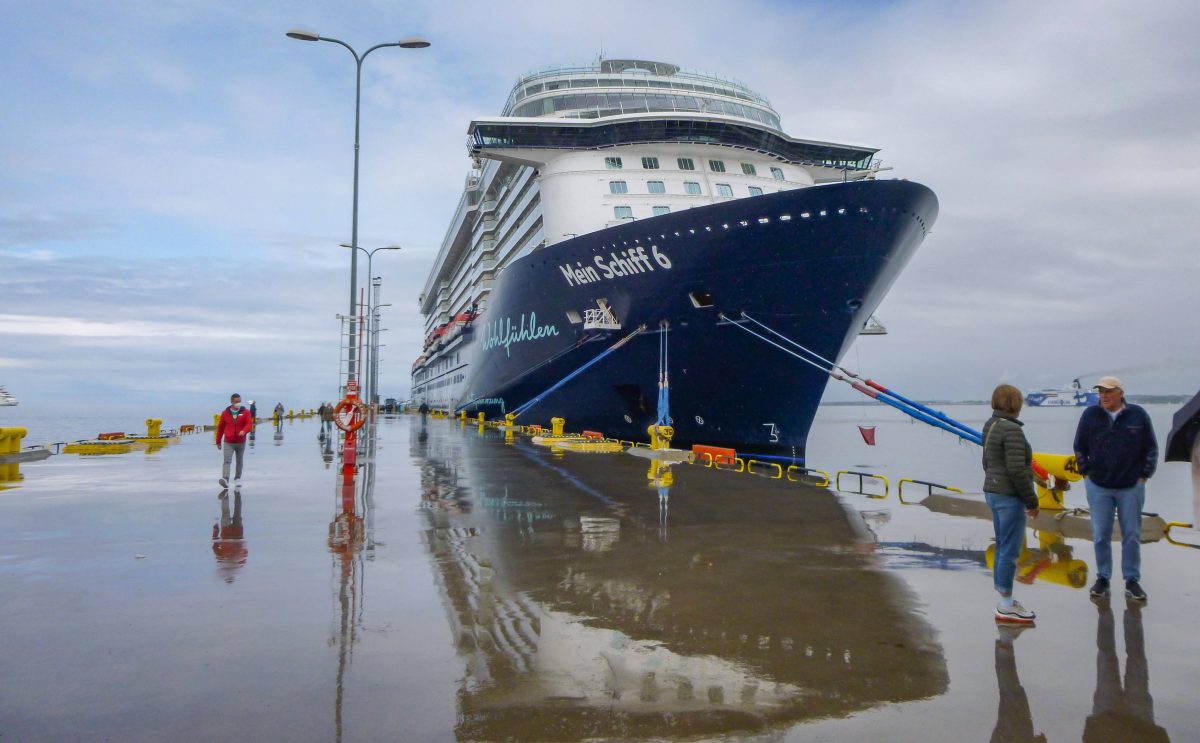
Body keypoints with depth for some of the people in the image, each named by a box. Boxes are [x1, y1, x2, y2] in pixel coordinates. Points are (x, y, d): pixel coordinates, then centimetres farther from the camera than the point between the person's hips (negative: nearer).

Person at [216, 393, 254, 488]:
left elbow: (250, 424, -12)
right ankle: (225, 480, -29)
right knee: (227, 461, -16)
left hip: (241, 442, 1)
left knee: (239, 461, 12)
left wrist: (244, 431, -34)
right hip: (228, 443, -1)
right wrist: (218, 441, 11)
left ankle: (237, 479, 26)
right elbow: (220, 428, 9)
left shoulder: (245, 412, 0)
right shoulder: (225, 413, 3)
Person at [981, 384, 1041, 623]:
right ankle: (1006, 607, 5)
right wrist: (1031, 501, -14)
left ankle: (1005, 602, 22)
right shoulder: (1012, 430, -18)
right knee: (1010, 551, -2)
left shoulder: (991, 427, 11)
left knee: (1003, 549, 15)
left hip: (994, 493, 9)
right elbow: (1017, 470, -22)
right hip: (1010, 497, -9)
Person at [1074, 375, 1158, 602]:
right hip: (1098, 487, 1)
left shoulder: (1138, 415, -5)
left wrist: (1144, 476, 1)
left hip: (1131, 487, 0)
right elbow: (1080, 447, 7)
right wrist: (1086, 474, 3)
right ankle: (1103, 578, 17)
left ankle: (1132, 580, 18)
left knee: (1132, 535, 7)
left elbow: (1151, 449, 4)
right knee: (1100, 535, 5)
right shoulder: (1090, 415, -3)